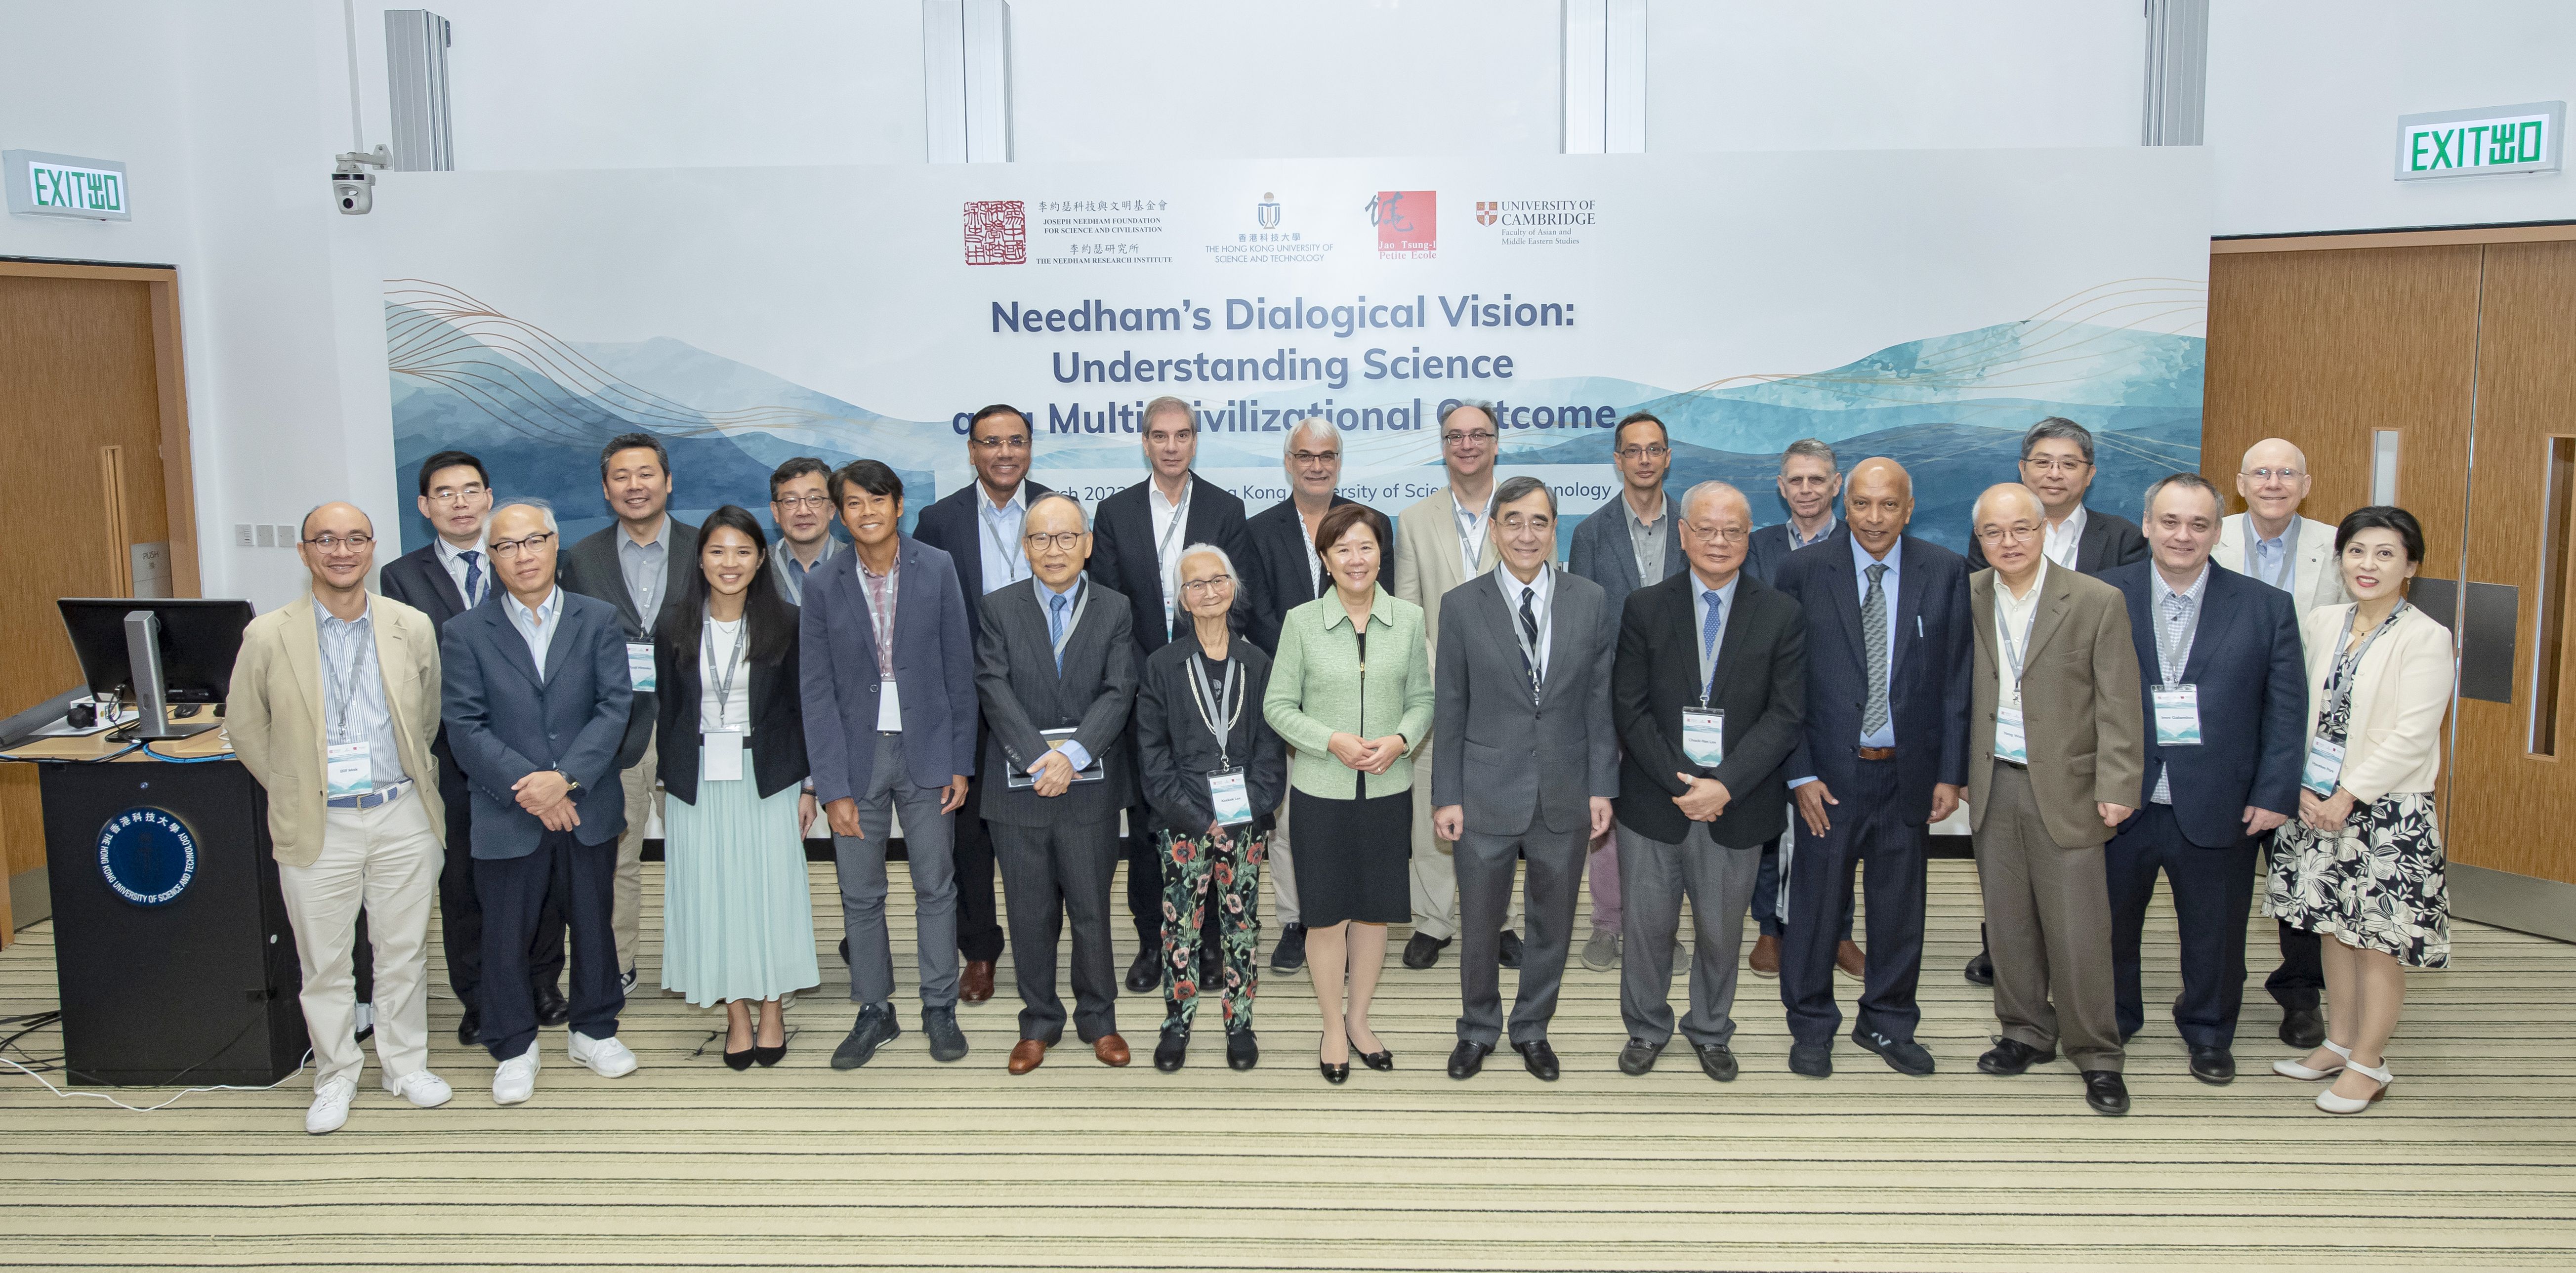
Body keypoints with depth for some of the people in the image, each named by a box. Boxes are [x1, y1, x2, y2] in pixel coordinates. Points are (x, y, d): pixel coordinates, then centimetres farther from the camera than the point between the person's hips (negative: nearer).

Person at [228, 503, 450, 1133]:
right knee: (324, 962, 8)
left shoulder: (413, 628, 0)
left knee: (405, 952, 12)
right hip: (318, 826, -1)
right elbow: (244, 726, 6)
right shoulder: (268, 636, -5)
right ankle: (335, 1078, 25)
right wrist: (294, 792, 7)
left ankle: (406, 1065, 28)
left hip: (402, 818, 1)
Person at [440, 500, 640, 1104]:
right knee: (506, 936, 7)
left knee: (594, 924, 13)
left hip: (588, 808, 1)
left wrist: (566, 777, -18)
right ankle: (514, 1049, 25)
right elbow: (464, 725, -7)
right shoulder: (465, 633, 0)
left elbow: (615, 707, -6)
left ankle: (594, 1031, 32)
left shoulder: (599, 620, 2)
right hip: (505, 815, -1)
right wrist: (526, 785, -18)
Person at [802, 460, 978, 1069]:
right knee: (860, 894, 8)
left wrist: (960, 761, -3)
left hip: (925, 750, -1)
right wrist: (833, 786, -8)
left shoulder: (937, 570, -3)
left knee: (936, 885, 7)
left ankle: (940, 1009, 21)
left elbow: (959, 670, 0)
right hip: (857, 752, 1)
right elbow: (818, 692, -2)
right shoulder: (823, 586, -2)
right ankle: (874, 1011, 23)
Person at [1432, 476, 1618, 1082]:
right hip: (1486, 798, -1)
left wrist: (1602, 787, -1)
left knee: (1552, 925, 15)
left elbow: (1601, 703, 2)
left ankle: (1532, 1029, 35)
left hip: (1565, 798, 1)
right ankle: (1479, 1030, 33)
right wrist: (1447, 796, -4)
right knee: (1479, 926, 11)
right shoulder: (1461, 606, -4)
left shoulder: (1592, 602, -1)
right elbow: (1449, 710, -2)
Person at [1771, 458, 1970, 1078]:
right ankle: (1812, 1026, 25)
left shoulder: (1946, 573, 1)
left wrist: (1951, 773, -1)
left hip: (1909, 771, 2)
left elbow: (1957, 680, 2)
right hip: (1830, 772, -2)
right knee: (1816, 903, 7)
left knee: (1901, 905, 13)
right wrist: (1801, 773, -8)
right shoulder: (1803, 572, -4)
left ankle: (1888, 1022, 31)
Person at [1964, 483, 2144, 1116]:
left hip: (2065, 788, -3)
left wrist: (2117, 789, -11)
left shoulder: (2097, 602, -6)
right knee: (2008, 921, 12)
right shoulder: (1966, 599, 5)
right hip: (1992, 785, 4)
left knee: (2079, 930, -1)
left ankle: (2097, 1055, 13)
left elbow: (2118, 706, -6)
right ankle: (2027, 1033, 28)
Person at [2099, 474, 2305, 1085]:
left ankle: (2209, 1032, 35)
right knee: (2109, 924, 14)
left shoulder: (2266, 608, -1)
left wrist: (2274, 794, -7)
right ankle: (2111, 1024, 35)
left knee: (2215, 935, 13)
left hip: (2217, 810, 0)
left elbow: (2286, 710, 0)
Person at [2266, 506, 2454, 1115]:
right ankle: (2339, 1042, 29)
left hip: (2389, 809, -6)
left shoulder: (2426, 638, -12)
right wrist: (2306, 787, -2)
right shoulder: (2323, 623, 5)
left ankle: (2368, 1064, 15)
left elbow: (2411, 736, -15)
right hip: (2321, 803, 6)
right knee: (2335, 927, 15)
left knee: (2380, 939, 2)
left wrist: (2348, 795, -14)